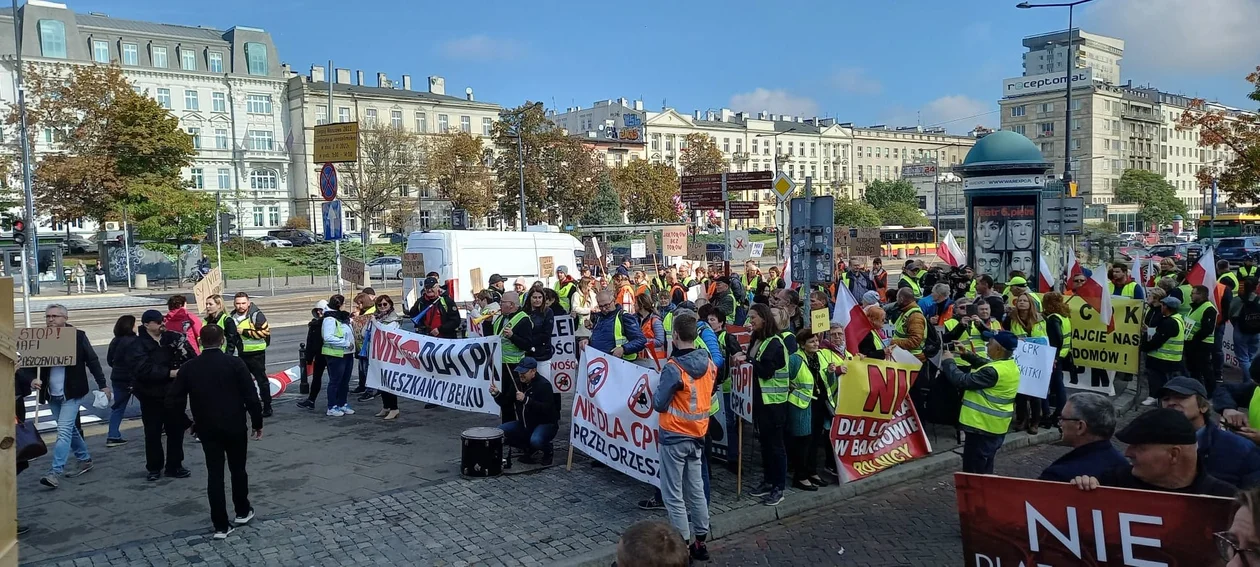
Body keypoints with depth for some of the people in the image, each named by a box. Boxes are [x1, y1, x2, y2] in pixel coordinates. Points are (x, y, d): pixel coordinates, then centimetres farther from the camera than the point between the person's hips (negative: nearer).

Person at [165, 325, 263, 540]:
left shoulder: (188, 367, -2)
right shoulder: (235, 363, -10)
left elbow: (173, 401, -2)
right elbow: (251, 396, -12)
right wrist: (257, 423, -1)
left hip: (207, 429, 1)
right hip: (235, 427, -1)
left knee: (214, 474, 6)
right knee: (238, 469, 16)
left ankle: (220, 525, 7)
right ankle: (242, 512, 30)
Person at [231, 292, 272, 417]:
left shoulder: (256, 315, -15)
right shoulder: (232, 316, 7)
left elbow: (265, 331, -23)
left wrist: (245, 332, -22)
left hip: (256, 353, -6)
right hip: (240, 354, 7)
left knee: (262, 380, 0)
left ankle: (267, 406, 8)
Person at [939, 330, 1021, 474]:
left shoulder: (993, 372, -28)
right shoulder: (1011, 366, 3)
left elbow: (962, 381, -24)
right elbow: (985, 365, 21)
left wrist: (948, 361, -11)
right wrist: (967, 355, 13)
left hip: (983, 426, -10)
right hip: (996, 426, 10)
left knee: (973, 472, 0)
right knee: (984, 470, 20)